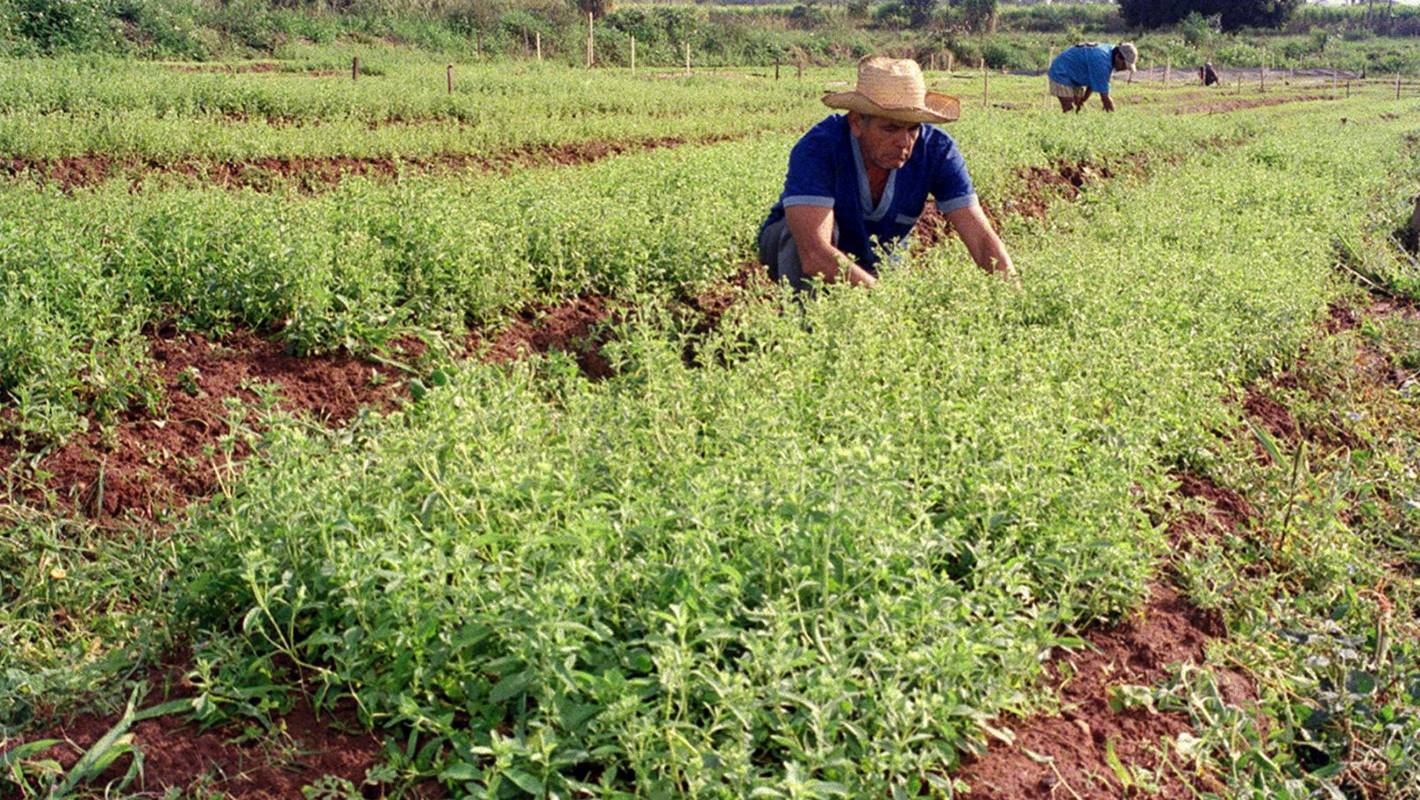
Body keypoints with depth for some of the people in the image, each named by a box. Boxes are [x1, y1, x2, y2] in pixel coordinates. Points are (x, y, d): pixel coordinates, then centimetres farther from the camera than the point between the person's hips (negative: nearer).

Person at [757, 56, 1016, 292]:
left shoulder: (936, 149, -22)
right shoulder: (818, 148, -34)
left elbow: (982, 238, -23)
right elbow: (815, 255, -47)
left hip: (875, 265, 4)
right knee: (824, 223, -36)